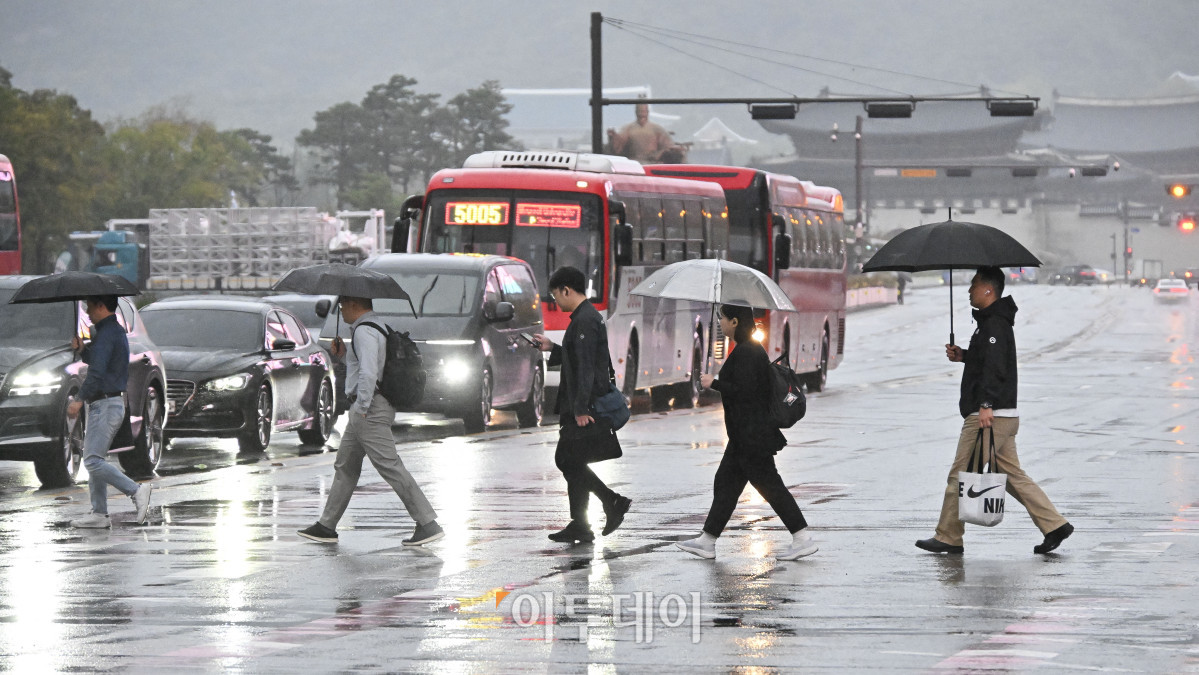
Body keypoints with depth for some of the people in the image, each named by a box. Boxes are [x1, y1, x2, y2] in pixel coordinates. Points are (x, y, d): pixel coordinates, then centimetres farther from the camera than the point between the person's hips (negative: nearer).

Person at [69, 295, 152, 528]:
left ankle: (136, 491, -16)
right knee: (95, 459, 12)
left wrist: (79, 399, -22)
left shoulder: (106, 334, -16)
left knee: (93, 460, -12)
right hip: (115, 402, 11)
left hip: (105, 405, -11)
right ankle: (99, 513, 11)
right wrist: (82, 349, 13)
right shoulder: (117, 331, 17)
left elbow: (97, 372, -24)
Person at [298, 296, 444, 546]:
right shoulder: (376, 325, 17)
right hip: (362, 408, 11)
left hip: (369, 409, -11)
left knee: (390, 466, -13)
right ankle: (327, 526, 25)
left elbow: (369, 372, -26)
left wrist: (361, 408, -22)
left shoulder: (364, 331, -16)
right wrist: (343, 355, 16)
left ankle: (428, 524, -16)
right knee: (345, 466, 17)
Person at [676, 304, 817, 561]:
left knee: (769, 485, -6)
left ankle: (803, 540, -3)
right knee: (726, 482, 13)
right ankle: (707, 542, 17)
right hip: (746, 435, 11)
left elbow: (743, 390, -24)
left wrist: (713, 384, -13)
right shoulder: (752, 348, 12)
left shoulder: (745, 352, -19)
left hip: (750, 434, -11)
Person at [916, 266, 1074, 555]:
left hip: (990, 416, -11)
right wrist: (962, 356, 18)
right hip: (1004, 417, 11)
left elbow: (995, 367, -26)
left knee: (960, 475, -3)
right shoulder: (994, 321, 18)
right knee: (1013, 475, 12)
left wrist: (986, 404, -34)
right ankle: (1055, 525, 7)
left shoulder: (994, 324, -15)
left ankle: (948, 538, 3)